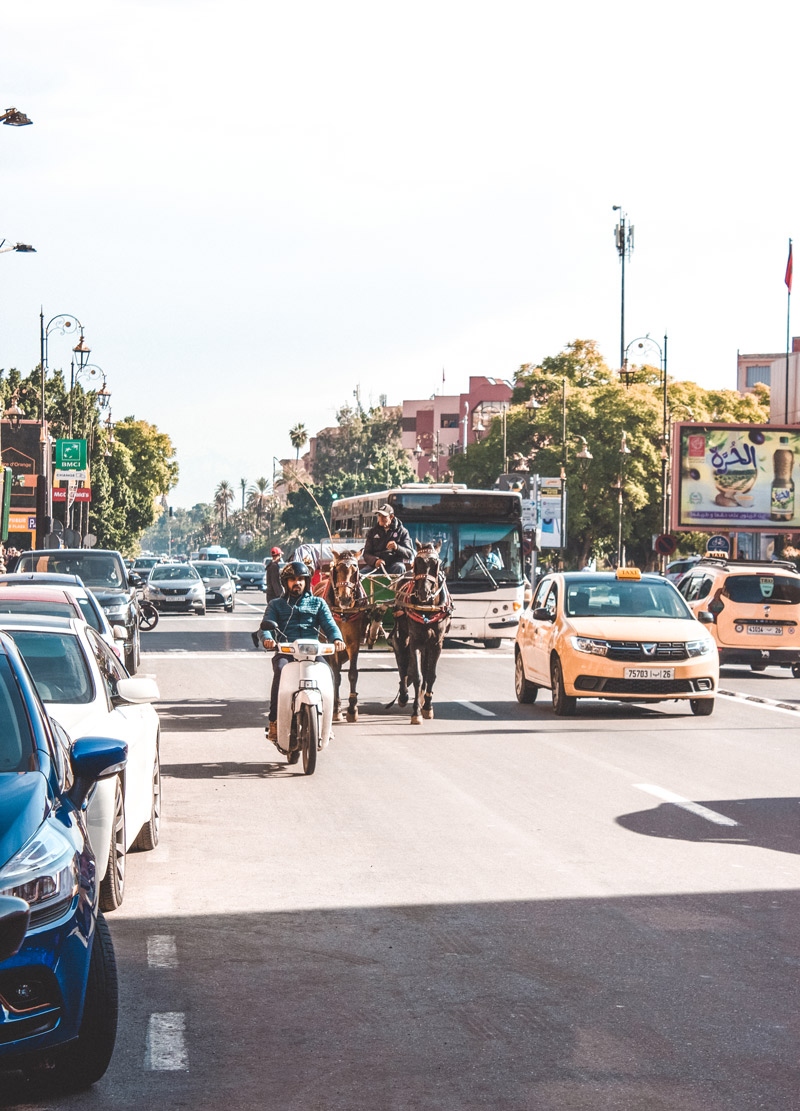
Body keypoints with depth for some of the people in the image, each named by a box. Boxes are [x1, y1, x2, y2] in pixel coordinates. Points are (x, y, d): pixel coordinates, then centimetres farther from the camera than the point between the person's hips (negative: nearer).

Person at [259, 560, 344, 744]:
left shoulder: (318, 603, 24)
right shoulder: (276, 604, 21)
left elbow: (329, 624, 8)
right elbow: (265, 626, 5)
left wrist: (337, 638, -16)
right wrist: (267, 639, -21)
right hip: (285, 651, -1)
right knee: (281, 670, -36)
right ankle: (274, 722, -31)